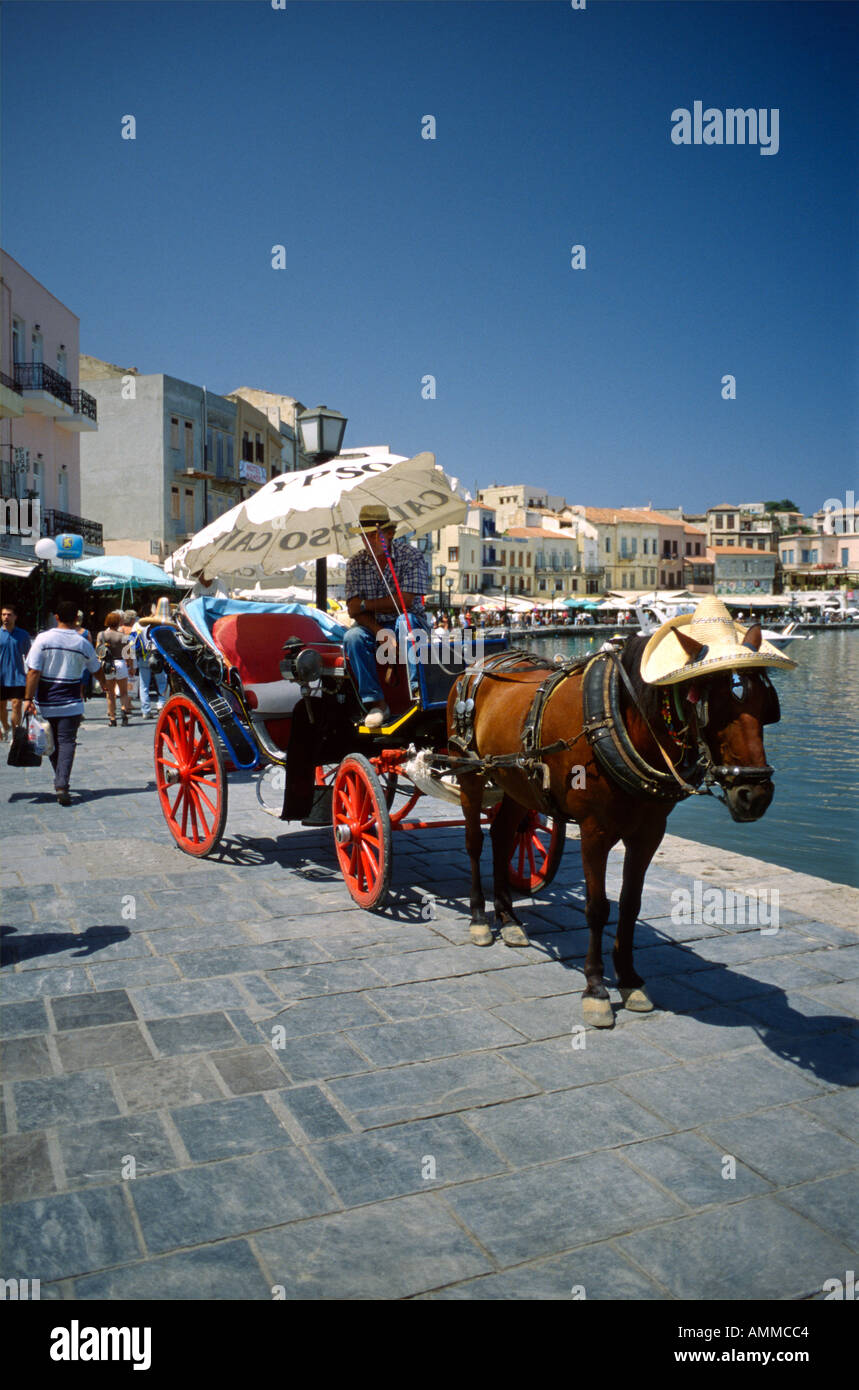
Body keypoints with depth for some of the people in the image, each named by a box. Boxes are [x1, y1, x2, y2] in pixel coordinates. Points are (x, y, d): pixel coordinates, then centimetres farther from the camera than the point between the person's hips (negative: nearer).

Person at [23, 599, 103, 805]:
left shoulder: (43, 639, -6)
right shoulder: (83, 643, -2)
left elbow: (33, 672, -11)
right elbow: (97, 671, 14)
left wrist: (28, 699, -9)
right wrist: (106, 685, 34)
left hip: (45, 704, 1)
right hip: (70, 704, -1)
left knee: (52, 743, 16)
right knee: (66, 742, -1)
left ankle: (59, 780, 26)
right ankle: (62, 785, -15)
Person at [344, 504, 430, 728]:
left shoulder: (411, 556, -7)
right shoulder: (356, 564, 3)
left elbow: (405, 602, -16)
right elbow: (353, 609, -6)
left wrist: (366, 605, -12)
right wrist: (380, 632, -23)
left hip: (412, 624, -3)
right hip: (374, 626, 3)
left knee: (405, 621, -36)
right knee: (352, 637, -28)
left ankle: (416, 688, -38)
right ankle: (375, 703, -27)